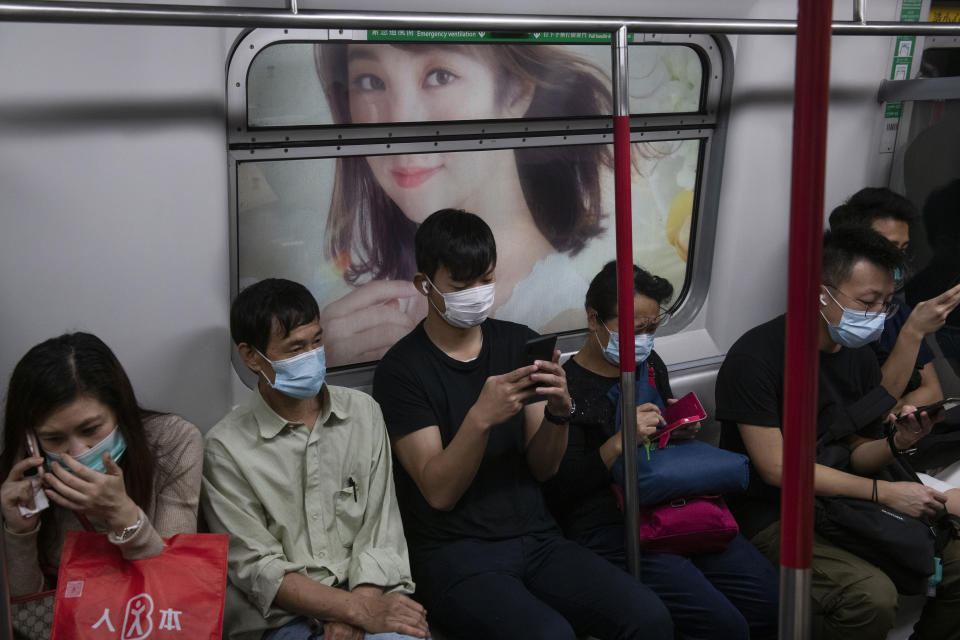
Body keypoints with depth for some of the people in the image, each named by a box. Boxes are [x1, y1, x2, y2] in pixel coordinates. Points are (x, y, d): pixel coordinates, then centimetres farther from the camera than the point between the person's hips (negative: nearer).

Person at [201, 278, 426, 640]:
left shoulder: (363, 412, 8)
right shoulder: (227, 447, -3)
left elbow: (380, 529, 3)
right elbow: (256, 568, -7)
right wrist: (358, 609, -17)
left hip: (368, 593, 4)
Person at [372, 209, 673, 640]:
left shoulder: (518, 342, 8)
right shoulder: (401, 370, -6)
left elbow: (542, 469, 5)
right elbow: (439, 492, -12)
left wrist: (558, 412, -15)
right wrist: (481, 417, -28)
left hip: (536, 539, 4)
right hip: (456, 555, -4)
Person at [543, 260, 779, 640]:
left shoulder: (650, 365, 18)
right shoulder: (567, 384, -6)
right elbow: (562, 487, -12)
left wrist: (683, 430, 8)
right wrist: (620, 442, -21)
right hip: (609, 528, -7)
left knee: (775, 605, -9)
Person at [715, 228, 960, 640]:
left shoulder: (858, 356, 8)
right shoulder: (757, 356, -16)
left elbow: (856, 455, 13)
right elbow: (777, 469, -18)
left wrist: (897, 443, -10)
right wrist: (884, 492, -18)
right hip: (770, 516, -7)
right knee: (871, 595, -30)